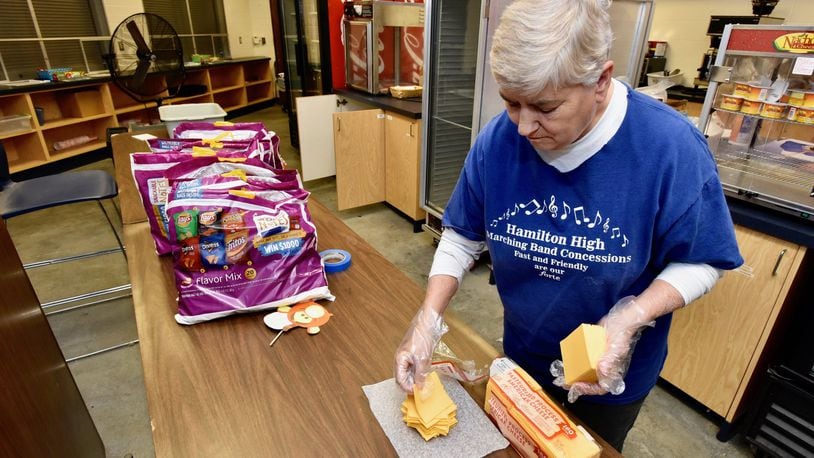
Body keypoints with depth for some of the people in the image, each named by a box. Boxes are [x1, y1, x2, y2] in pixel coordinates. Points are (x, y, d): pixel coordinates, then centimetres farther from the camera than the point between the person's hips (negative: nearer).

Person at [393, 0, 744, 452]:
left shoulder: (671, 147, -27)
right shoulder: (496, 140, -21)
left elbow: (699, 261, -15)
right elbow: (461, 238, -11)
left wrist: (631, 318, -32)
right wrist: (427, 319, -21)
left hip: (614, 371, -2)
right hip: (522, 355, 3)